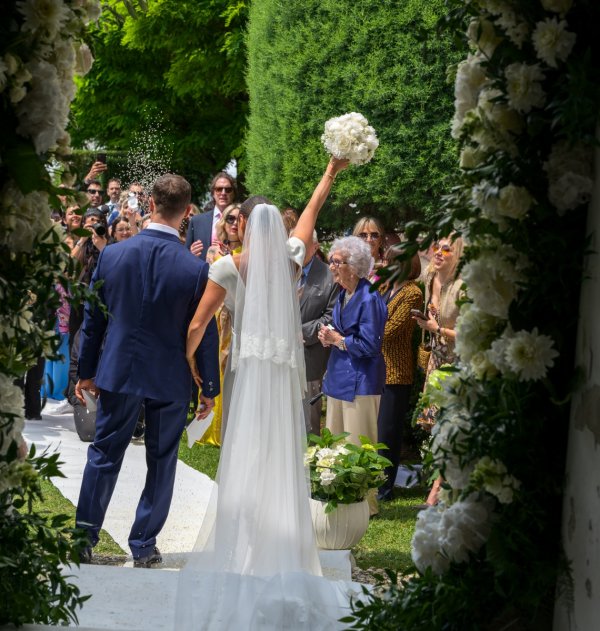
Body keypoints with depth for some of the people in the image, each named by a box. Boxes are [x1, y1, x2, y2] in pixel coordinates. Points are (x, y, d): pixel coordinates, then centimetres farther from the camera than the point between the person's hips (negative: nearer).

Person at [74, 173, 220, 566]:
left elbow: (93, 319, 2)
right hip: (171, 379, -1)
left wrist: (87, 371, 12)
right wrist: (210, 388, 5)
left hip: (118, 372, 2)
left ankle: (84, 538, 14)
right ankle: (144, 545, 17)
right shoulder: (197, 269, -13)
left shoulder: (112, 255, -7)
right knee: (161, 462, 11)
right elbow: (207, 334, -6)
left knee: (103, 455, 12)